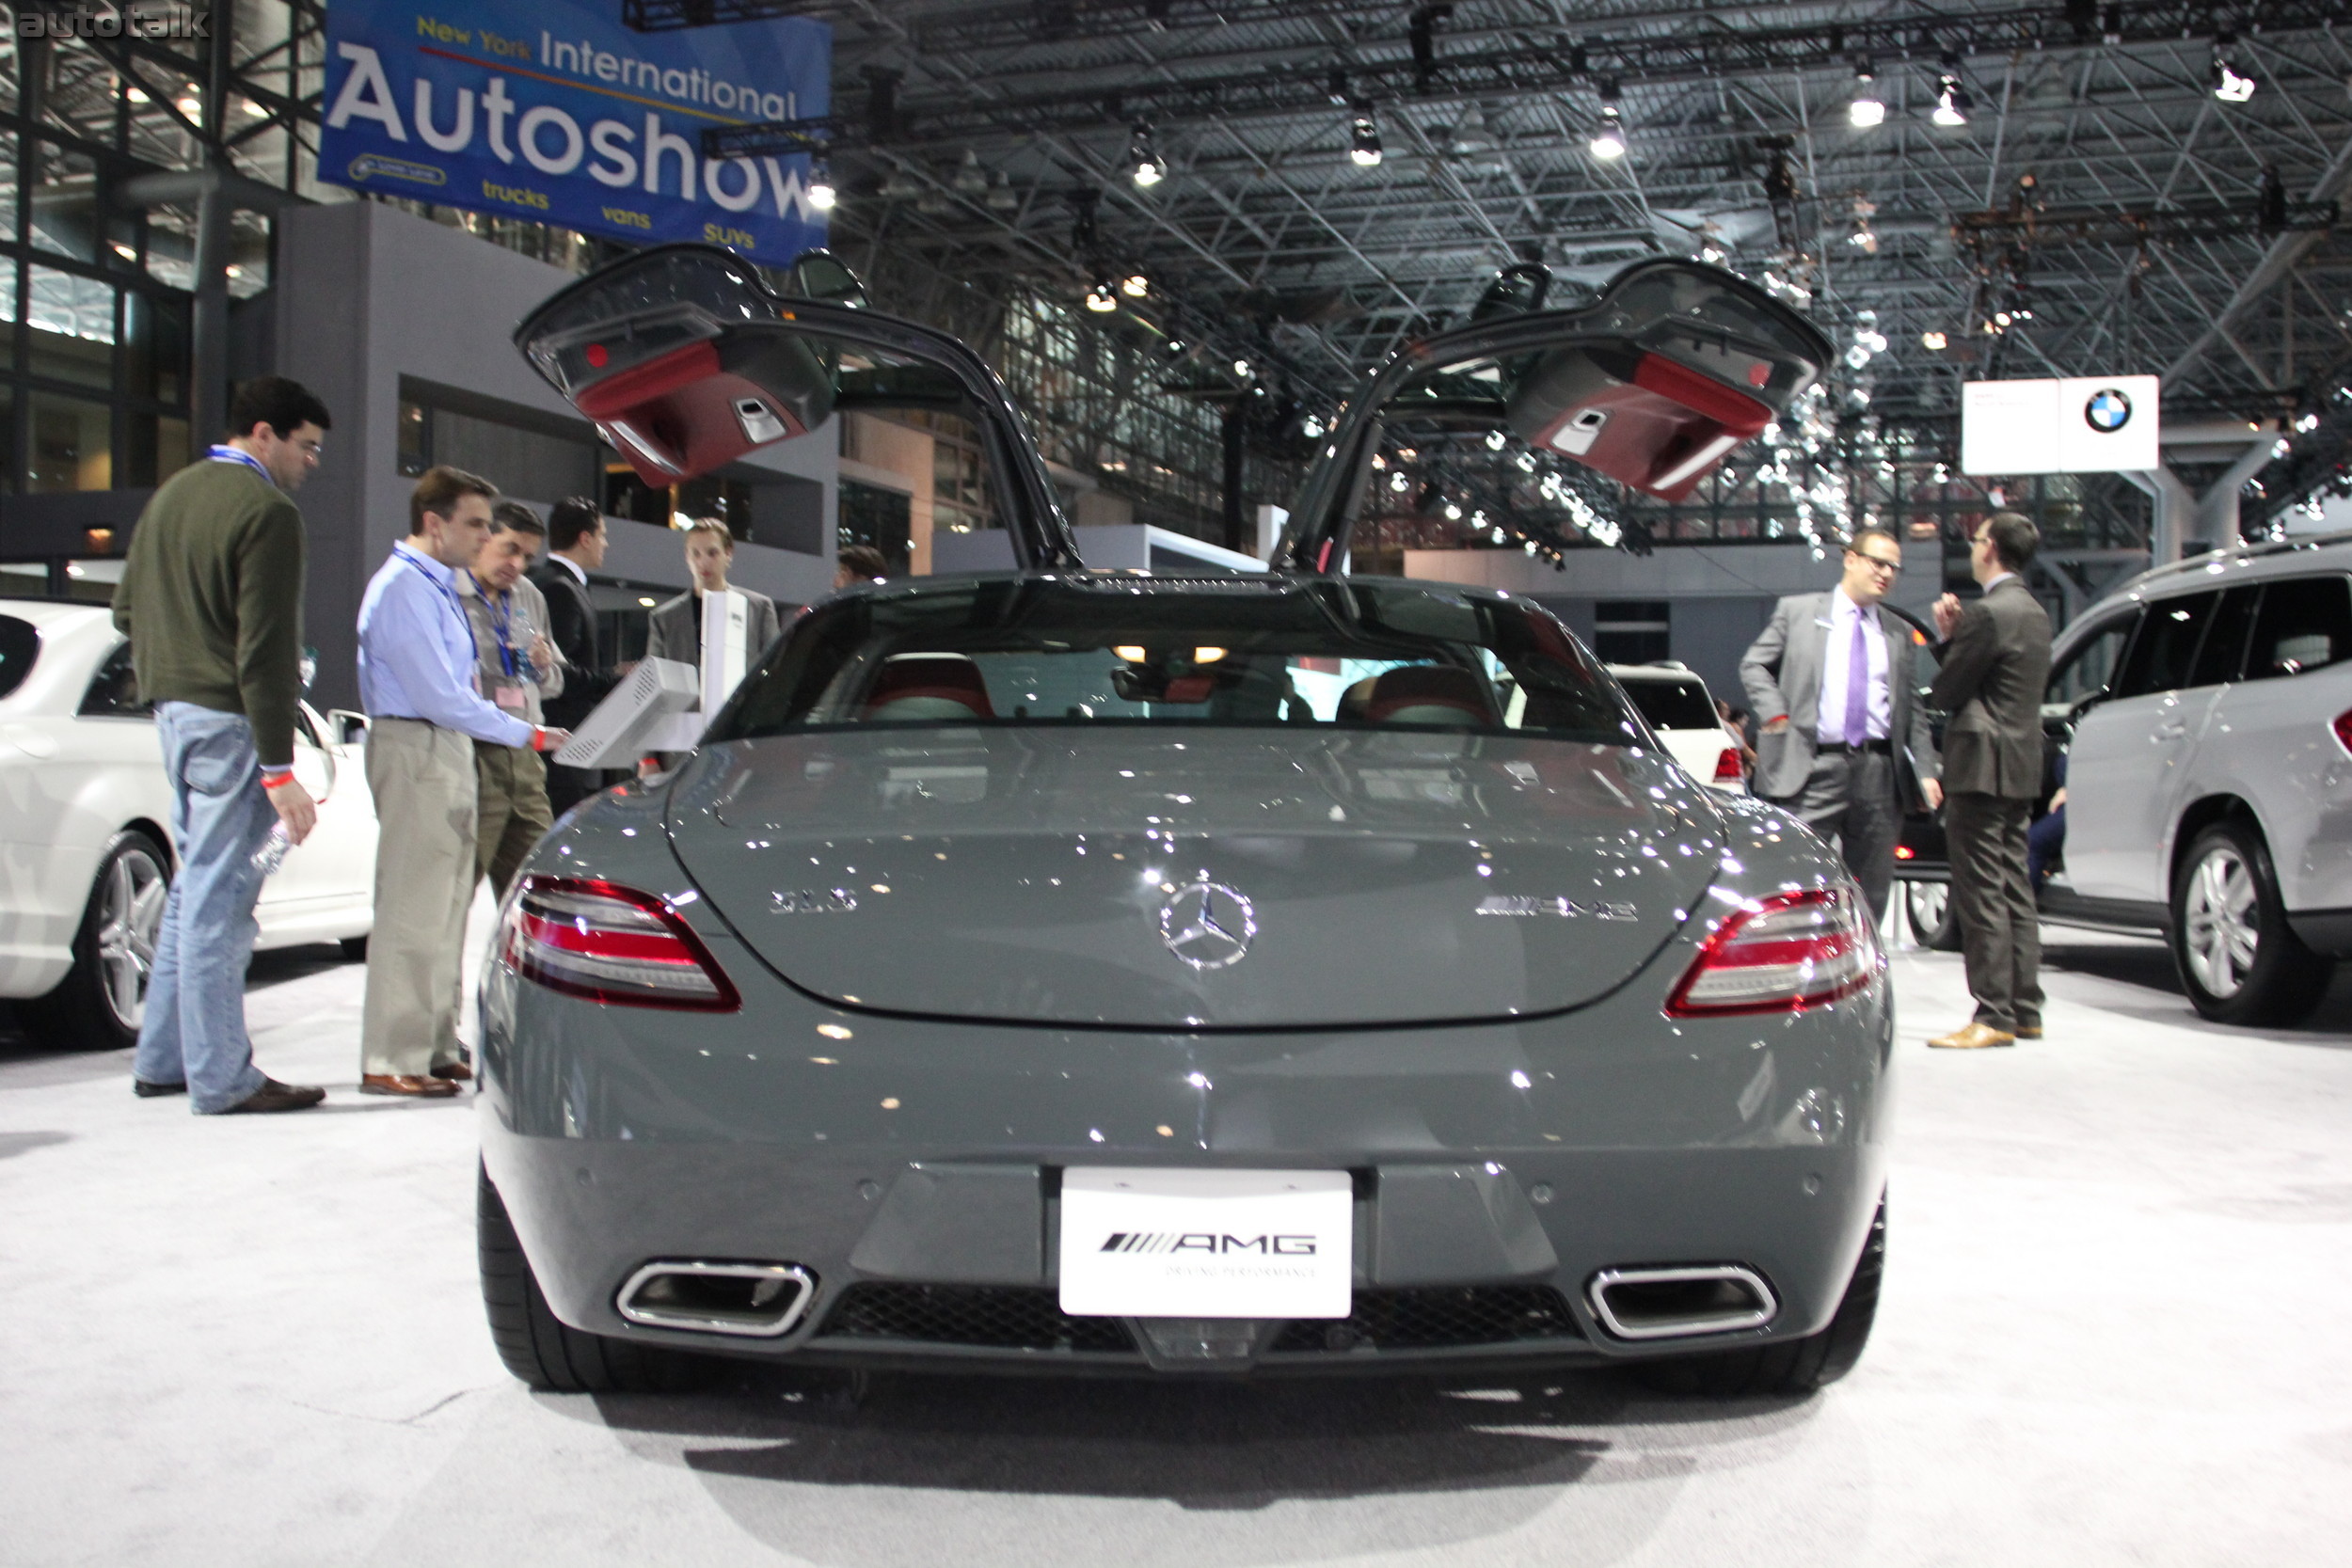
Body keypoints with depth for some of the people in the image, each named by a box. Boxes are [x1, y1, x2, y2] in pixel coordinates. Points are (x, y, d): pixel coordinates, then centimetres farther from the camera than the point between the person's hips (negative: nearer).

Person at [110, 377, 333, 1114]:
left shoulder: (171, 494, 15)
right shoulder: (266, 512, -14)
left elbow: (127, 607, 20)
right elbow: (265, 650, -19)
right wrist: (279, 770, -19)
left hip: (174, 710, 9)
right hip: (230, 721, -9)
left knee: (196, 884, 18)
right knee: (220, 896, -5)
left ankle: (162, 1058, 25)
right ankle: (221, 1078, 1)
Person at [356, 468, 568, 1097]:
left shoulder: (440, 586, 17)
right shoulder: (404, 588, -15)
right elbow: (440, 698, -20)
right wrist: (525, 733, -15)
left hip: (447, 747, 10)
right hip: (415, 749, -10)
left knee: (446, 906, 14)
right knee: (413, 909, -8)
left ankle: (436, 1047, 22)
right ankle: (392, 1061, -3)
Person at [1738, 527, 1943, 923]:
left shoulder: (1899, 633, 16)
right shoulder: (1796, 611, 8)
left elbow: (1914, 710, 15)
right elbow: (1753, 665, 9)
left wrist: (1926, 771, 5)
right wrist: (1777, 716, -6)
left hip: (1879, 771, 4)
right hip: (1816, 767, -3)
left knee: (1872, 890, 8)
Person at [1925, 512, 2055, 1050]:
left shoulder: (1990, 613, -15)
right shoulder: (2034, 613, 17)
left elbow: (1945, 692, -12)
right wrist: (1953, 635, 5)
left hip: (1984, 765, -10)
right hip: (2021, 766, 10)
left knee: (1982, 892, -7)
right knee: (2013, 889, 13)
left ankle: (1994, 1016, -6)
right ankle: (2024, 1009, 18)